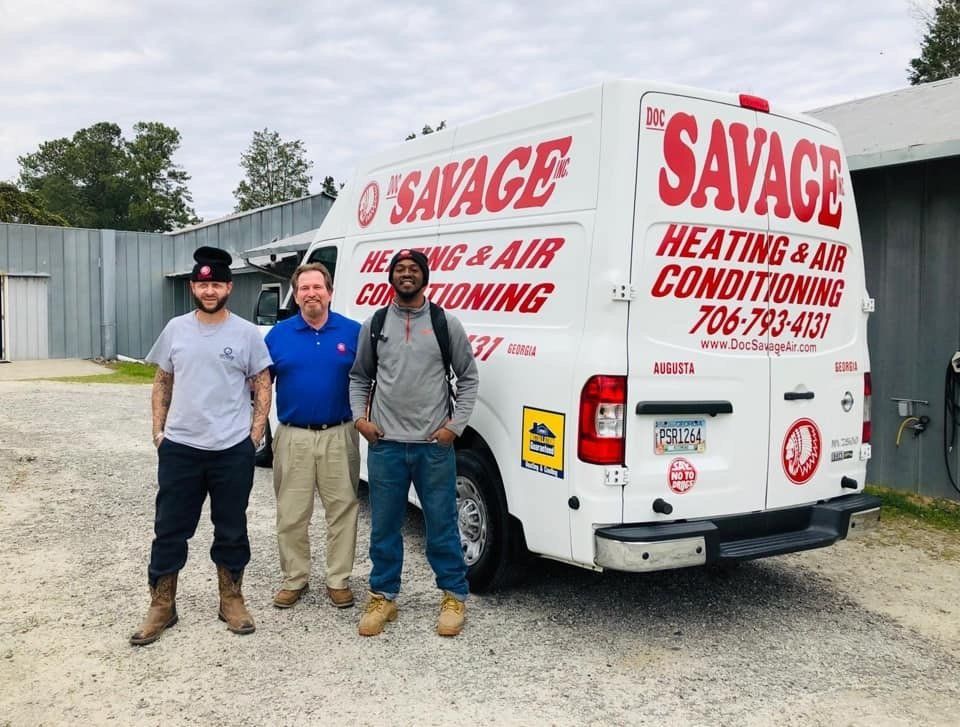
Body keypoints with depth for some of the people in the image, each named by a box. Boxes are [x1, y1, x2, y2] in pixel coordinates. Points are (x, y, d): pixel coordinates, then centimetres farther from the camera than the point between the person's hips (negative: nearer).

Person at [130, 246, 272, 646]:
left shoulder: (246, 333, -3)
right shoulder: (176, 329, 4)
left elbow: (262, 388, 2)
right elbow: (162, 383, 12)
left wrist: (255, 434, -6)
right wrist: (157, 430, 4)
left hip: (233, 450, -2)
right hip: (179, 448, 2)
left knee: (231, 531, 10)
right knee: (169, 530, 9)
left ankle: (231, 600, 26)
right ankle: (161, 607, 22)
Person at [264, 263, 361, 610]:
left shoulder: (353, 332, 1)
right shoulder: (279, 334, 4)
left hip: (339, 436, -1)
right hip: (293, 437, 1)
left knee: (343, 509, 6)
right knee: (291, 514, 8)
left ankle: (339, 580, 19)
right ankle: (294, 579, 23)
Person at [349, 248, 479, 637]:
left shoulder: (446, 323, 2)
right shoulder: (373, 325, 7)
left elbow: (468, 378, 6)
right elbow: (359, 377, 16)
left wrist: (456, 424, -3)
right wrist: (359, 417, 2)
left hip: (434, 446, -2)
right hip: (385, 445, 2)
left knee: (442, 525, 6)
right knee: (384, 526, 10)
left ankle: (454, 597, 21)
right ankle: (383, 597, 24)